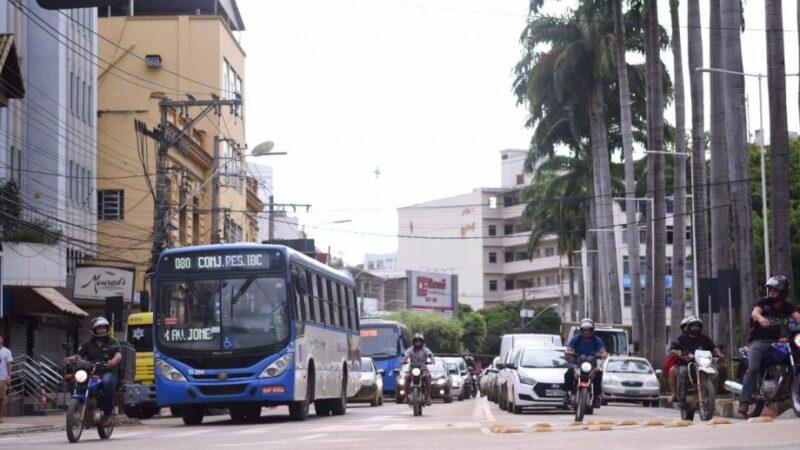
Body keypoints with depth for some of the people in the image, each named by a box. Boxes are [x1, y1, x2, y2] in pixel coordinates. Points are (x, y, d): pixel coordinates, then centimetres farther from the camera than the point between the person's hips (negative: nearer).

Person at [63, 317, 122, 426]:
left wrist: (114, 361, -30)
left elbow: (119, 355, -7)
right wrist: (72, 358, -18)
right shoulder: (88, 344, 17)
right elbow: (79, 355, 5)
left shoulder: (112, 342, 10)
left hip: (108, 372, -2)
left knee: (107, 381, -38)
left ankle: (107, 413, -29)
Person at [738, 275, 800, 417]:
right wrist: (760, 318, -50)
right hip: (758, 341, -4)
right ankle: (744, 402, -27)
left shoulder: (787, 307, 6)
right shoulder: (763, 302, -3)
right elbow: (755, 312, -25)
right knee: (753, 368, -23)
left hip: (776, 341, 4)